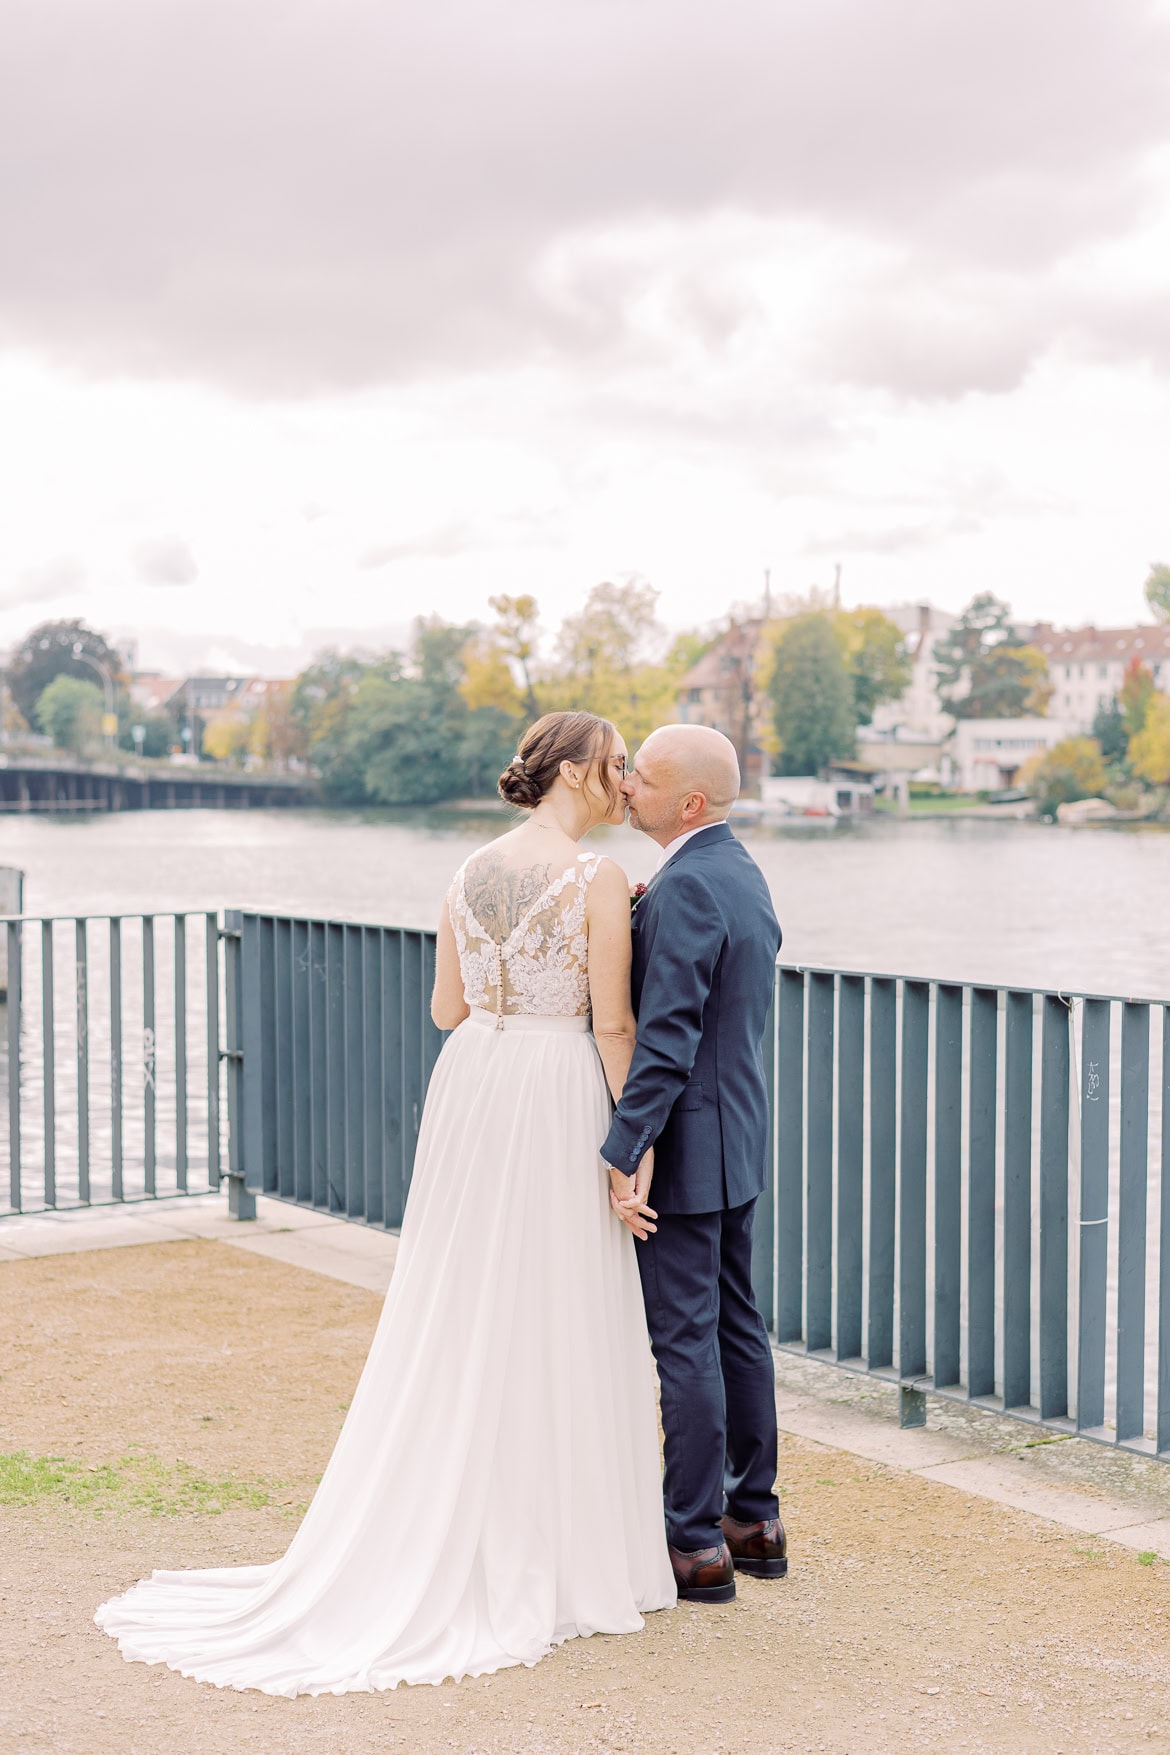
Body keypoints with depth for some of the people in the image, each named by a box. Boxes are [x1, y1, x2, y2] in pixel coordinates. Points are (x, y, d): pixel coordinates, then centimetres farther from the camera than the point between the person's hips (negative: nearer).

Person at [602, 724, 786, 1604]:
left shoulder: (684, 888, -20)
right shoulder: (743, 873, 11)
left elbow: (666, 1036, -24)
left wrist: (625, 1153, -22)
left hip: (685, 1144, -10)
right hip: (738, 1134, 10)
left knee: (685, 1340, -2)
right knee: (736, 1325, 16)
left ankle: (696, 1544, 7)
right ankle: (755, 1519, 26)